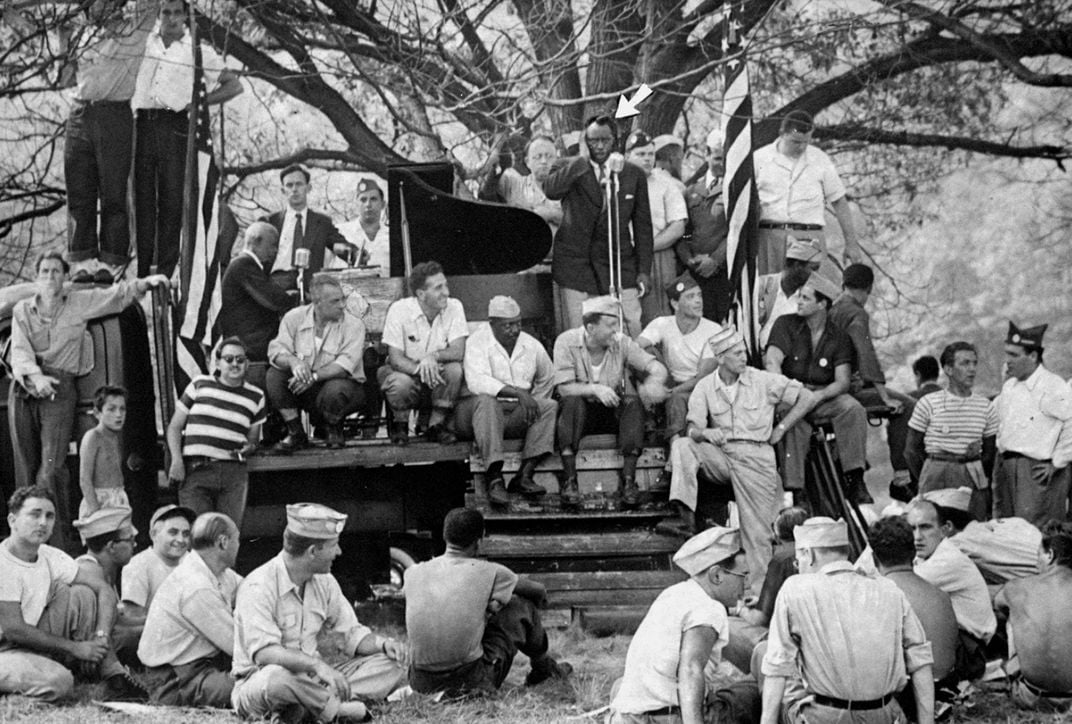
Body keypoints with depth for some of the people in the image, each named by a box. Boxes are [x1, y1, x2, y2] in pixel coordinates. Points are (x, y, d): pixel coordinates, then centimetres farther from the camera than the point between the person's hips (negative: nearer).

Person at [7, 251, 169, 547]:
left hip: (59, 389, -2)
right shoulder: (22, 309, 10)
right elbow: (19, 350, -2)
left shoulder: (80, 302, 10)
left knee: (51, 469, -14)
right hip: (24, 387, 2)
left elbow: (117, 295, 16)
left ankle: (57, 541, -15)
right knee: (25, 466, 4)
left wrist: (145, 283, 2)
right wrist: (36, 376, -18)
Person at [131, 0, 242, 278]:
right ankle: (142, 270, 0)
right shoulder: (144, 42, 15)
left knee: (172, 200, -5)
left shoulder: (199, 51, 11)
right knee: (142, 198, -1)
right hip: (143, 124, 2)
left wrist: (199, 102, 3)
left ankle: (165, 271, -4)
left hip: (175, 126, -2)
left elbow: (234, 86, 12)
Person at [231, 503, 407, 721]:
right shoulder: (259, 587, -18)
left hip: (313, 680, 7)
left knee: (392, 664, -7)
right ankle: (337, 707, -20)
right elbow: (263, 652, -30)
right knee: (276, 676, -43)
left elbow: (349, 633, 13)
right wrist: (317, 665, -42)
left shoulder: (324, 582, 7)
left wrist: (383, 643, -8)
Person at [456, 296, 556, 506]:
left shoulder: (531, 345, 9)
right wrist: (517, 392, -32)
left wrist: (534, 406, 13)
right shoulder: (478, 342, -8)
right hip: (475, 409, -5)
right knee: (486, 401, -37)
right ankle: (495, 479, -43)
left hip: (515, 415, 5)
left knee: (550, 406, -17)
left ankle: (524, 475, -26)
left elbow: (547, 378, 27)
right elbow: (476, 382, -26)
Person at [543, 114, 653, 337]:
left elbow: (642, 225, 10)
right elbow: (550, 190, -19)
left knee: (633, 330, -5)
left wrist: (644, 270, 5)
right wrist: (582, 164, -23)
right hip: (576, 263, -1)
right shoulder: (567, 168, 4)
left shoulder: (633, 174, 8)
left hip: (620, 262, 1)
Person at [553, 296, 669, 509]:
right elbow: (564, 388, -18)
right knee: (572, 402, -34)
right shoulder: (567, 342, -12)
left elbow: (657, 367, -12)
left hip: (614, 412, 2)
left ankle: (628, 480, -30)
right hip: (581, 413, -2)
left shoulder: (621, 343, -6)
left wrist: (654, 383, -37)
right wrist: (595, 389, -36)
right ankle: (570, 481, -34)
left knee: (634, 401, -28)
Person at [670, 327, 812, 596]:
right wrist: (706, 433, -24)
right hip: (721, 453, 2)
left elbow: (805, 398, 6)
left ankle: (758, 592, -3)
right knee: (682, 445, -24)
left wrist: (780, 430, 2)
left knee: (756, 529, -8)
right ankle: (685, 511, -36)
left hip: (756, 455, -2)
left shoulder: (763, 381, 2)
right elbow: (694, 429, -1)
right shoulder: (705, 387, 7)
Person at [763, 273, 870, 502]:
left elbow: (842, 382, -3)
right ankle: (793, 490, -36)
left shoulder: (838, 337, 5)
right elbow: (772, 362, -12)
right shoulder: (786, 324, 3)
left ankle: (855, 479, -28)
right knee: (796, 422, -35)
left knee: (853, 408, -28)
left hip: (824, 396, 1)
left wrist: (818, 396, -23)